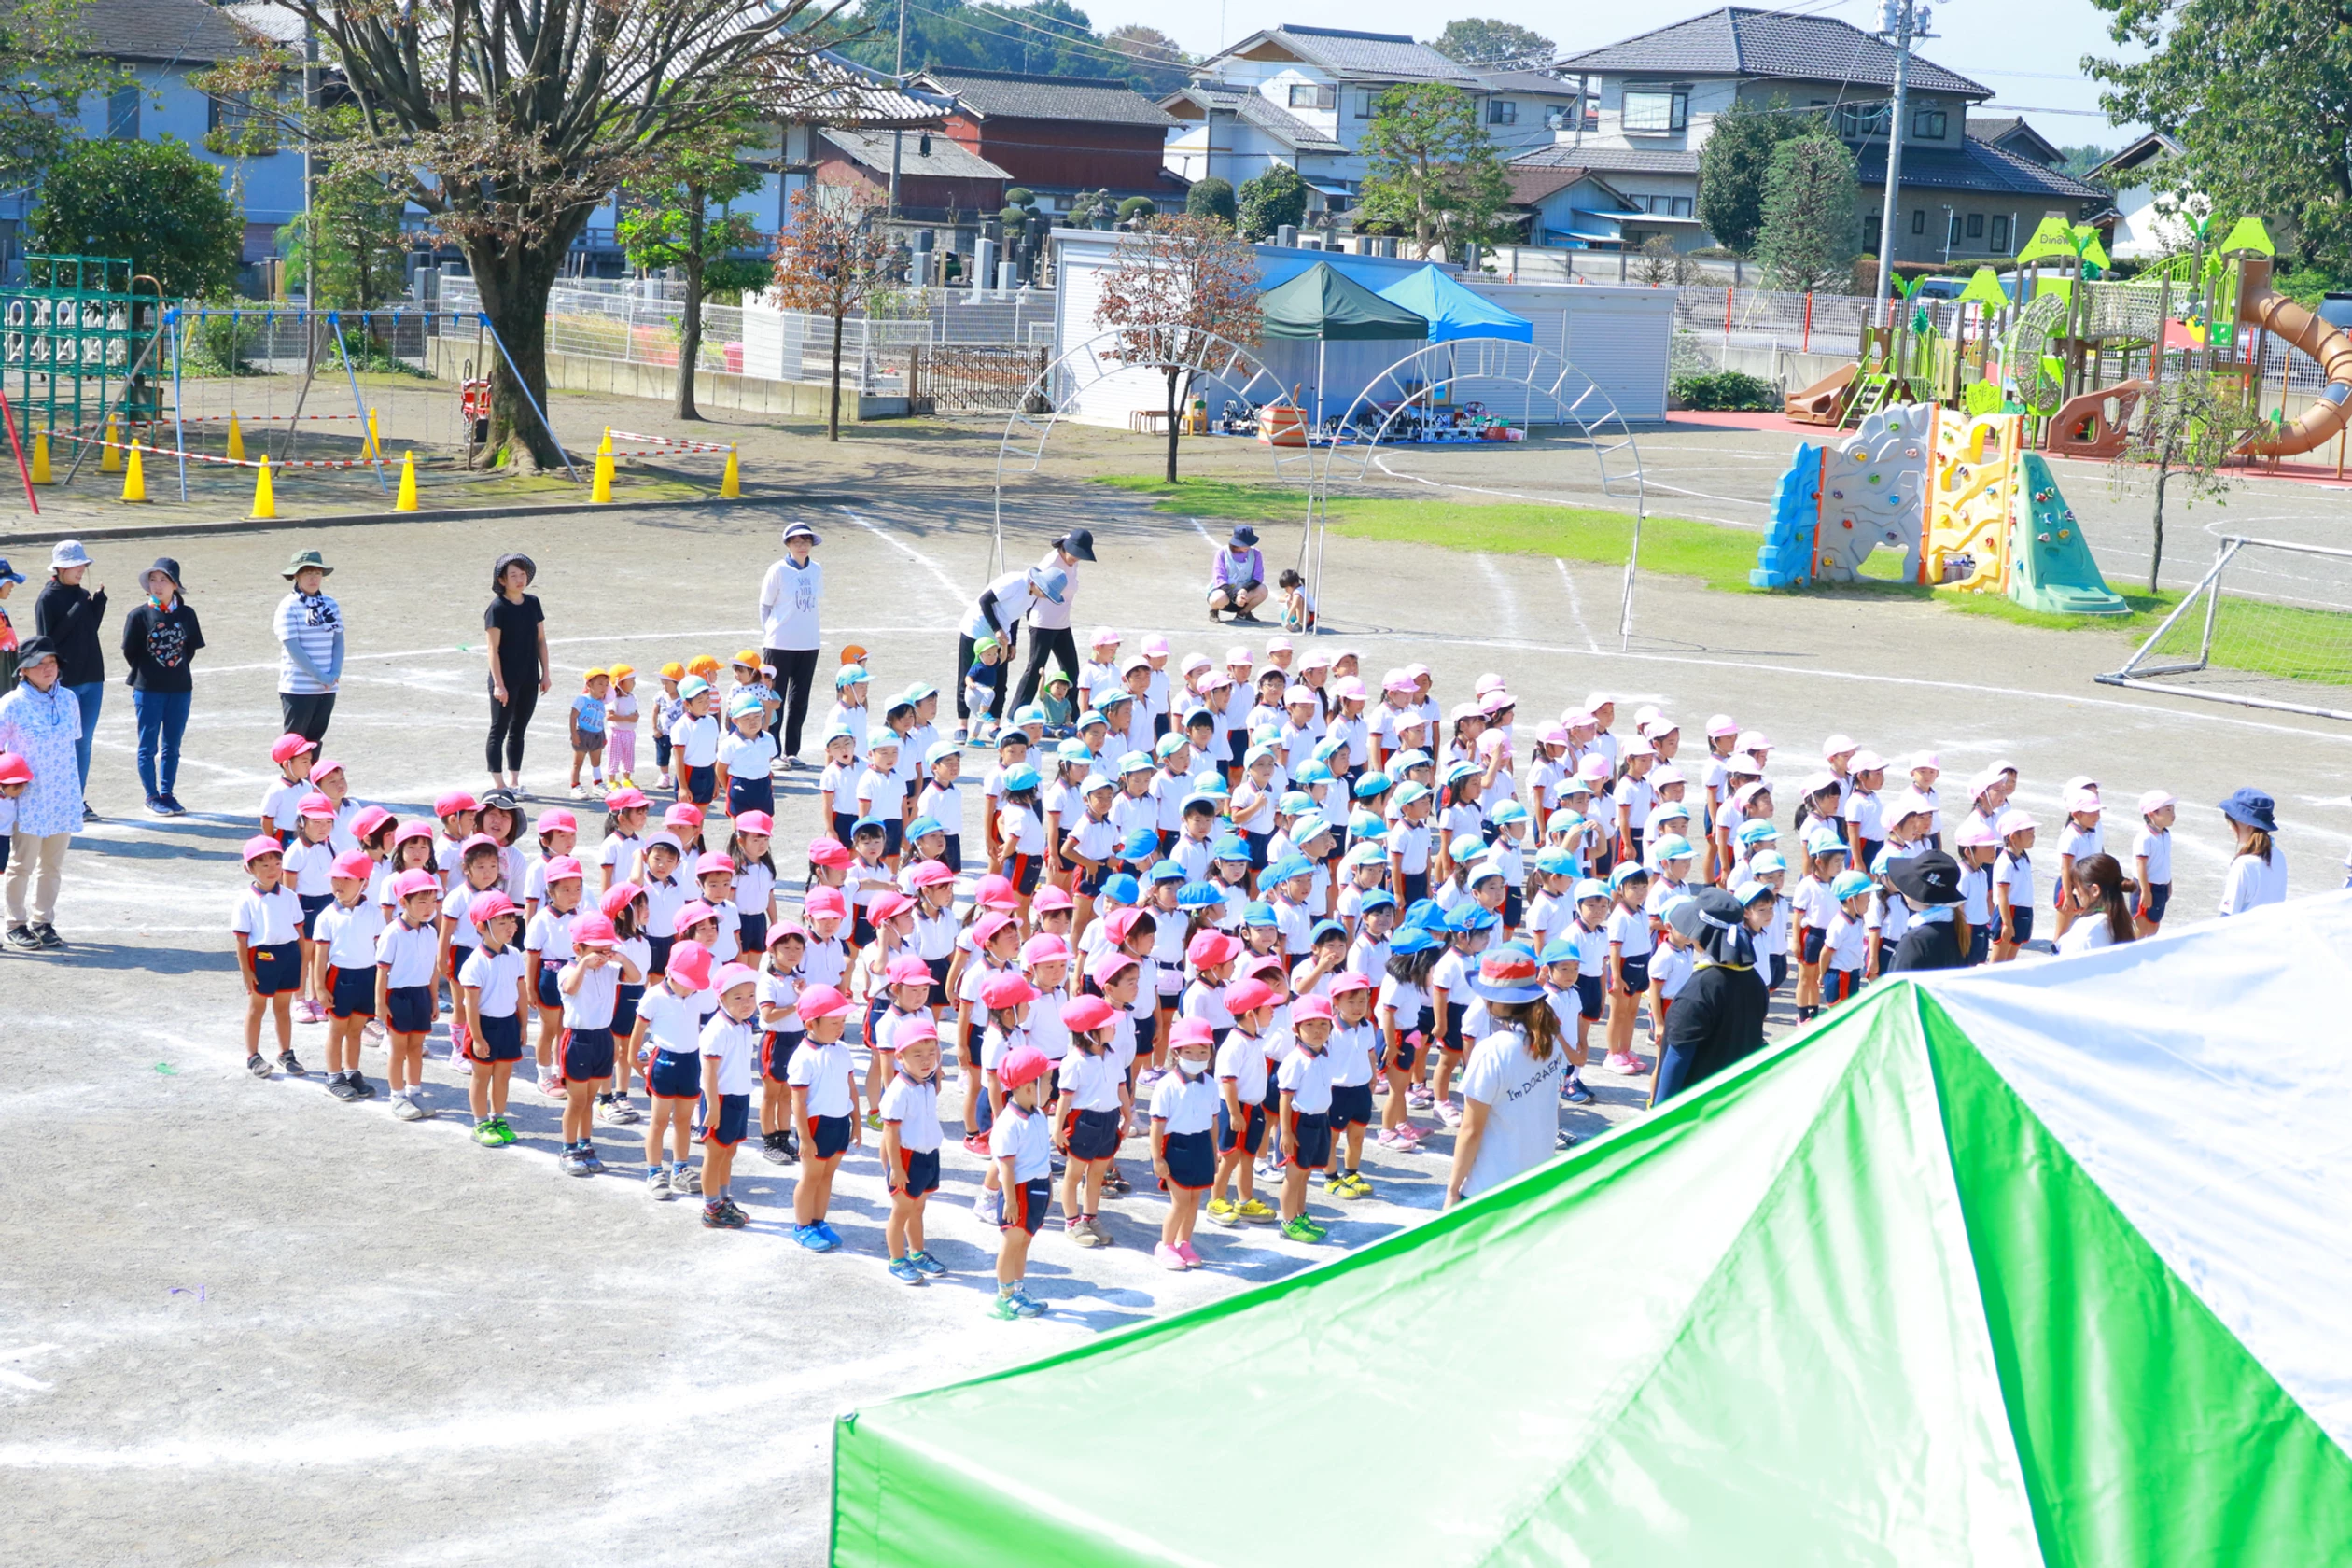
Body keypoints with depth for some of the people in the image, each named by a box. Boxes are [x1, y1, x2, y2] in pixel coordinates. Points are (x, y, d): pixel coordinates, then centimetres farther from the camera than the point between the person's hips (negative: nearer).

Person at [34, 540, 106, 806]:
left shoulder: (84, 595, 11)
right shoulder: (48, 599, -8)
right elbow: (49, 640, -13)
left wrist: (98, 603, 2)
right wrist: (78, 611, -16)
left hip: (91, 679, 6)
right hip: (65, 681, -6)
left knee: (83, 743, 8)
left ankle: (78, 802, 14)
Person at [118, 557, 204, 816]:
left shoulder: (186, 614, 1)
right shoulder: (139, 615, -7)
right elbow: (130, 651, 0)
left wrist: (177, 669, 6)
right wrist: (146, 675, 4)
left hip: (180, 688, 3)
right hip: (148, 690, -3)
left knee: (172, 746, 10)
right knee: (149, 746, 3)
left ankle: (167, 794, 19)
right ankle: (152, 797, 11)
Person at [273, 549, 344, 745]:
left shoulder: (330, 605, 9)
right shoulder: (289, 607, -9)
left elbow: (338, 642, 9)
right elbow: (293, 647, -14)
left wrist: (335, 674, -7)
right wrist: (320, 676, -17)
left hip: (326, 689, 5)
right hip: (298, 689, -5)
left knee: (315, 741, 12)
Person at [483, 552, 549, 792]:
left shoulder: (532, 603, 6)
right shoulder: (497, 608, -12)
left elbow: (540, 640, 12)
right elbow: (493, 649, -13)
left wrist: (545, 673, 8)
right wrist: (498, 684, -17)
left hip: (529, 680, 6)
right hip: (506, 680, -6)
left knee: (518, 731, 13)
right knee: (499, 730, 1)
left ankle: (513, 780, 20)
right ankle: (497, 783, 6)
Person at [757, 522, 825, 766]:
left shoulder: (816, 570, 5)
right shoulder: (778, 570, -8)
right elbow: (765, 605, -1)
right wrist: (768, 635, -1)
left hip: (808, 645, 5)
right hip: (780, 644, -5)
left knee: (799, 700, 10)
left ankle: (791, 752, 20)